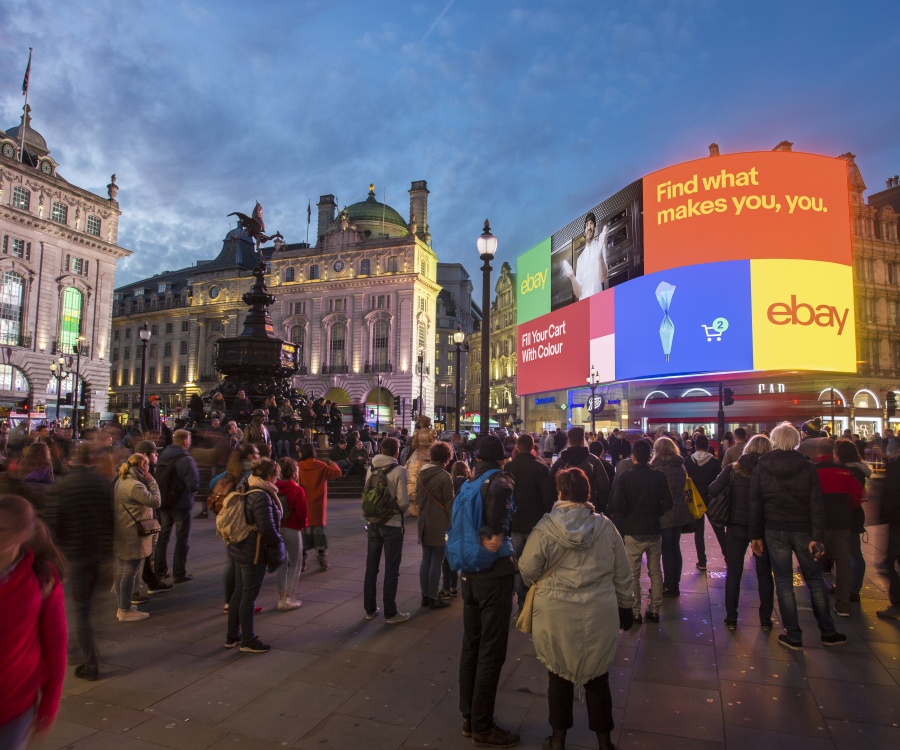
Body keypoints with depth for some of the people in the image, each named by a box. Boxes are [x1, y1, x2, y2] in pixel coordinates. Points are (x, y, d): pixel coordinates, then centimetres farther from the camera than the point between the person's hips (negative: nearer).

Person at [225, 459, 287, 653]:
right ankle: (248, 641, 15)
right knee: (249, 595, 2)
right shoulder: (261, 496, -23)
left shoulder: (245, 489, 6)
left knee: (239, 591, 17)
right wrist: (278, 544, -9)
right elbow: (267, 528, -25)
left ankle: (232, 636, 29)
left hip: (239, 548, 9)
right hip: (254, 551, -9)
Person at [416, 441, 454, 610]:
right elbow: (449, 503, -13)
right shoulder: (444, 476, -16)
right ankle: (433, 598, 11)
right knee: (436, 561, 3)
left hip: (424, 524, 7)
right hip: (439, 525, -7)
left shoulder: (422, 473, 5)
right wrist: (451, 524, -4)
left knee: (426, 560, 14)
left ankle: (425, 596, 23)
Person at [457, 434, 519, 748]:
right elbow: (500, 488, -34)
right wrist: (496, 535, -21)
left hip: (469, 572, 8)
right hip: (494, 573, -8)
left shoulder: (469, 484, 8)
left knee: (471, 646, 18)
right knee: (491, 652, 5)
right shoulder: (500, 479, -14)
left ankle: (469, 717, 31)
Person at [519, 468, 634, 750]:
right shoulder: (605, 526, -5)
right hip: (599, 613, 2)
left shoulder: (546, 527, -14)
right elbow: (622, 574, 3)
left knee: (559, 675, 17)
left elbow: (527, 569, -9)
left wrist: (541, 583, 13)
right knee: (597, 677, 19)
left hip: (556, 613, -2)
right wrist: (625, 606, 17)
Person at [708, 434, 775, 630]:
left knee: (733, 573, 9)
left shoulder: (733, 468, -5)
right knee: (764, 574, 15)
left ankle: (731, 619, 15)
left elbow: (713, 490, -12)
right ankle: (765, 620, 22)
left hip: (737, 526, 0)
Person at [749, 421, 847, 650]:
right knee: (815, 581, 14)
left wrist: (756, 535, 5)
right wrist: (817, 537, -7)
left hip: (775, 531, 0)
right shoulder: (808, 468, -4)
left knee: (783, 583, 6)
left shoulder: (760, 469, -3)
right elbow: (816, 505, -8)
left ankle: (793, 636, 12)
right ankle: (828, 633, 25)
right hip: (803, 530, 1)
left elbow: (755, 505, -2)